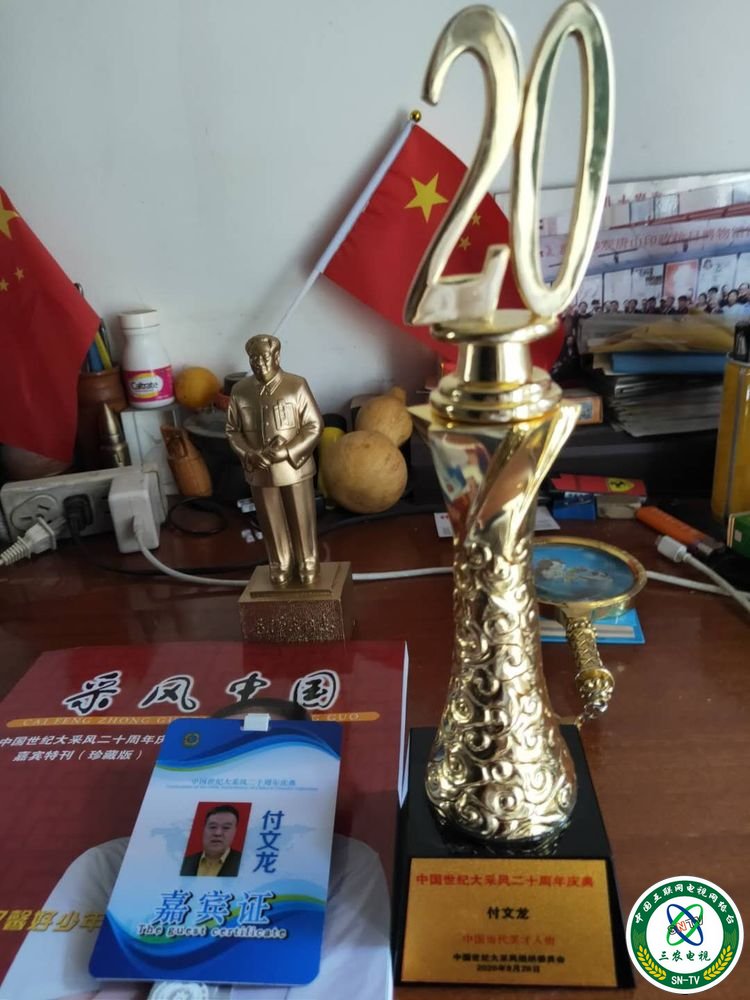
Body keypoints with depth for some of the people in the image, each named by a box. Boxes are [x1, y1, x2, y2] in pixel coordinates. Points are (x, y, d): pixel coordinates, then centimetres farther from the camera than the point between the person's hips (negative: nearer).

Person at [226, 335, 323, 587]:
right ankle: (280, 567, 33)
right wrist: (248, 453, -13)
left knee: (301, 521, 10)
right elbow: (232, 430, 5)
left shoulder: (297, 386, -11)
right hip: (260, 472, 2)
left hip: (294, 468, -2)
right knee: (272, 523, 14)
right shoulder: (240, 391, -2)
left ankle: (307, 565, 29)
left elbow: (314, 426, -9)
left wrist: (287, 451, -19)